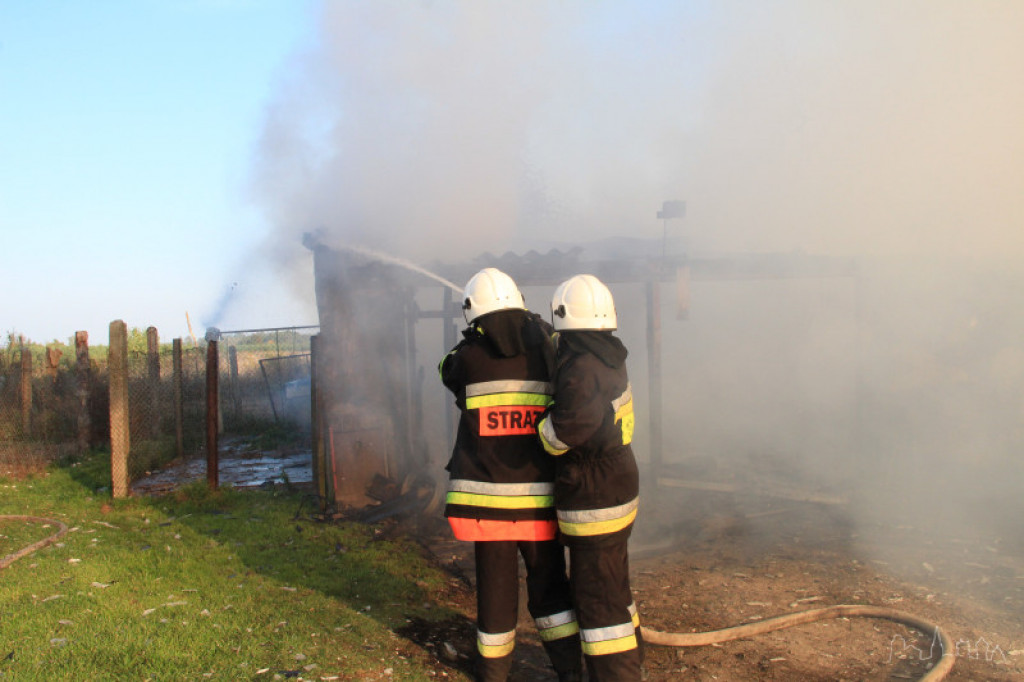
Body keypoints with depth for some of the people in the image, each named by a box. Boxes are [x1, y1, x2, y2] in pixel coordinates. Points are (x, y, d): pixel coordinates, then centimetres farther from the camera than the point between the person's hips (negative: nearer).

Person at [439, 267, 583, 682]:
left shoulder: (467, 357, -7)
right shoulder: (544, 350, -1)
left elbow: (452, 376, 13)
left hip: (489, 494, -2)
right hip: (539, 495, 2)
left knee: (496, 584, 12)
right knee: (549, 584, 16)